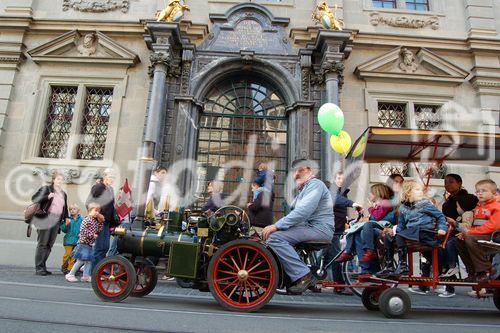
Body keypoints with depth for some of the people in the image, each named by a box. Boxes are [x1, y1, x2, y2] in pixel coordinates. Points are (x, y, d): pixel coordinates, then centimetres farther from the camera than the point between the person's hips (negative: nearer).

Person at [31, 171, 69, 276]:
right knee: (42, 244, -4)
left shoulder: (64, 194, 19)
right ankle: (38, 268, 0)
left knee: (49, 245, 6)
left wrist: (66, 218, 14)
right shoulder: (46, 189, 2)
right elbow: (34, 198, -5)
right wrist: (47, 197, -18)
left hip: (57, 220, 6)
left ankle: (43, 266, 13)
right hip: (46, 219, -6)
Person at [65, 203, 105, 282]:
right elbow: (82, 230, -22)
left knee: (89, 260, 10)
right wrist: (92, 235, -20)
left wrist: (101, 222, 2)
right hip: (83, 243, -8)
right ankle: (70, 275, 10)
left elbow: (99, 230, 13)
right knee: (81, 261, -3)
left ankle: (86, 276, 17)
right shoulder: (87, 219, -14)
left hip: (89, 244, 9)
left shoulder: (96, 221, 10)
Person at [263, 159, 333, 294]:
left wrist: (276, 226, -22)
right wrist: (277, 226, 8)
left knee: (275, 237, -23)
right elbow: (295, 213, 23)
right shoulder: (303, 189, 28)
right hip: (309, 227, 10)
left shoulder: (315, 184, -6)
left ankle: (303, 275, -21)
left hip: (319, 228, -10)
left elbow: (303, 212, -21)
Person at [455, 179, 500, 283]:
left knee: (470, 239, -31)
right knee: (459, 240, -4)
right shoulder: (477, 207, 19)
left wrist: (471, 231, -20)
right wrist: (466, 232, -2)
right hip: (478, 235, 9)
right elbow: (474, 225, 20)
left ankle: (485, 271, -19)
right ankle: (473, 271, 1)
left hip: (492, 236, -9)